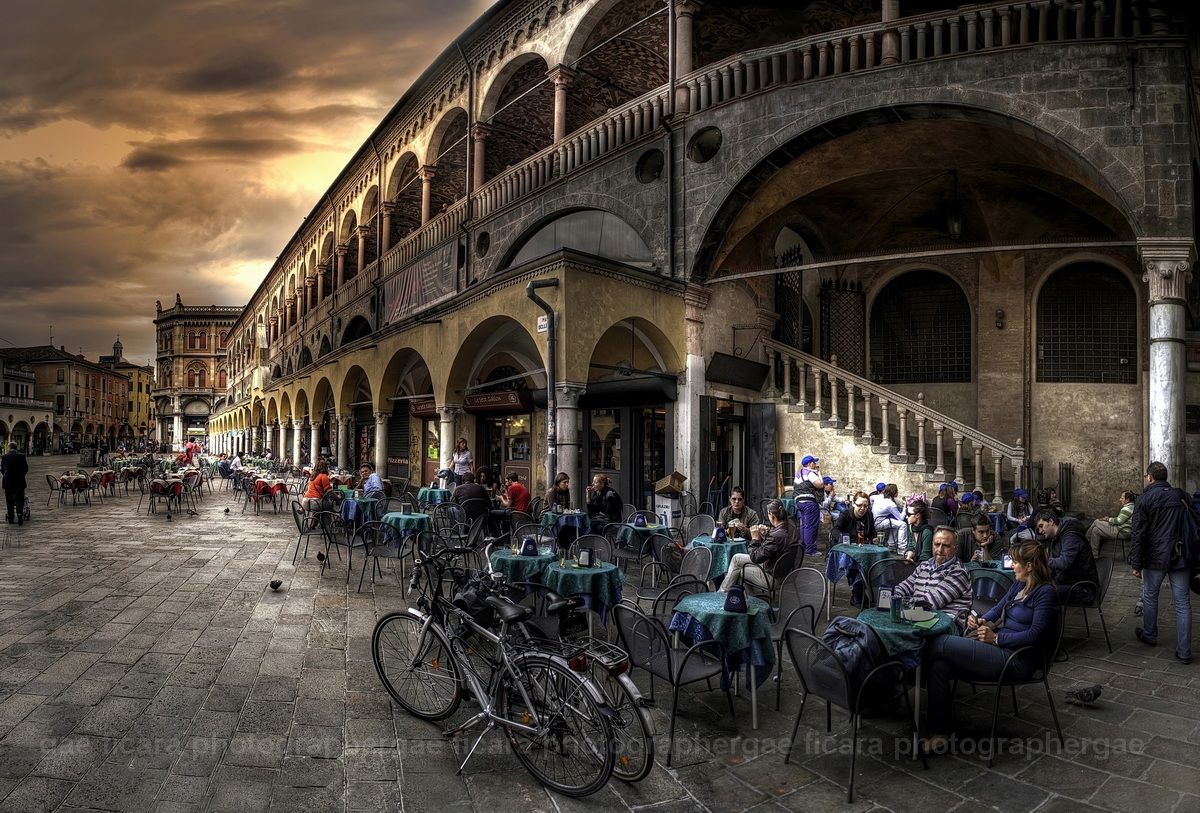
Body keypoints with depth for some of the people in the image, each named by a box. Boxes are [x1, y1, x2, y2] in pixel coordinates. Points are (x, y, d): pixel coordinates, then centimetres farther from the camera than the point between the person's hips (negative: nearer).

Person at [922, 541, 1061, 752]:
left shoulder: (1045, 592, -10)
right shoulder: (1019, 585, 15)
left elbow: (1035, 635, -17)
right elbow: (999, 608, 22)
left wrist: (996, 638, -16)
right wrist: (981, 620, 1)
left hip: (1017, 661, -8)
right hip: (1001, 648, 9)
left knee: (941, 643, -20)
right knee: (940, 666, -14)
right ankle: (939, 734, -10)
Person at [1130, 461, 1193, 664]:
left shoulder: (1145, 499, -8)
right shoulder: (1181, 496, 4)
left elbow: (1137, 534, -11)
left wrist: (1136, 564, -6)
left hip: (1156, 557, -3)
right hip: (1181, 557, 3)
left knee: (1150, 596, 16)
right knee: (1183, 602, 5)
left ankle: (1149, 635, 31)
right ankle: (1184, 652, 5)